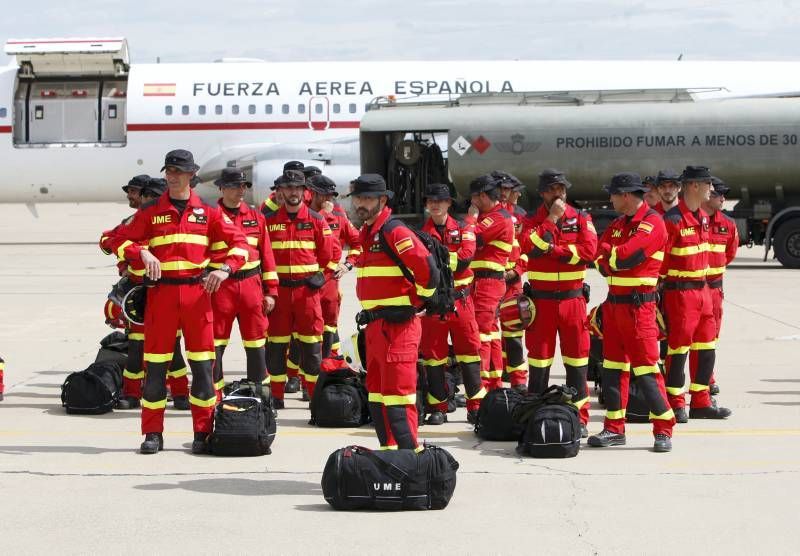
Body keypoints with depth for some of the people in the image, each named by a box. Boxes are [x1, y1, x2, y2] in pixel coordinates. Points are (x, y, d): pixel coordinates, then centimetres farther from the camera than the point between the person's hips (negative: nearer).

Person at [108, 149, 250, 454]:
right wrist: (142, 253, -13)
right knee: (155, 363, 0)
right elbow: (120, 240, 7)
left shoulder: (208, 212, 6)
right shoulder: (151, 212, 7)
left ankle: (203, 432, 7)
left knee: (203, 363, 0)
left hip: (197, 291, 0)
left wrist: (225, 269, -11)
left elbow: (239, 242, 6)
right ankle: (153, 433, 6)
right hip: (161, 292, 0)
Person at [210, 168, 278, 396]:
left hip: (251, 285, 3)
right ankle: (214, 398, 9)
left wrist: (270, 291, 6)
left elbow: (266, 255, 10)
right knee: (215, 345, 1)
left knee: (256, 343, 7)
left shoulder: (256, 217, 10)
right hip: (220, 287, -3)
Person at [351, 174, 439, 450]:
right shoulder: (367, 234, 16)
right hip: (375, 326, 10)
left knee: (397, 395, -11)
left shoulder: (394, 232, -14)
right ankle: (388, 450, 24)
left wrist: (415, 301, -10)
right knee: (376, 393, 16)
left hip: (397, 326, -10)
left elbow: (428, 270, -23)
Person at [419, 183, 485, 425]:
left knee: (469, 349, 1)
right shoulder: (420, 232, 6)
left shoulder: (463, 228, 5)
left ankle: (475, 406, 7)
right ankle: (438, 408, 10)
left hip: (460, 298, 0)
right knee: (433, 352, 2)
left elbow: (466, 257, -9)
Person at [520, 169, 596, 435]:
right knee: (539, 359, 3)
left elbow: (589, 250, -11)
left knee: (576, 359, 2)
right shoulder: (532, 221, 4)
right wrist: (552, 218, -14)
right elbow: (529, 246, -16)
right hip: (541, 300, 0)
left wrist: (552, 249, -13)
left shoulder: (581, 219, 4)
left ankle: (579, 417, 8)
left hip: (573, 298, 0)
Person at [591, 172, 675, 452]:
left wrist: (610, 256, -3)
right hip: (613, 301, 8)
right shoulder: (618, 224, 15)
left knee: (645, 366, -9)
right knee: (613, 364, 9)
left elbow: (625, 255, -22)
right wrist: (614, 261, -12)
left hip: (638, 304, -8)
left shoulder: (652, 223, -11)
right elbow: (601, 258, 8)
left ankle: (663, 430, -4)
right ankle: (614, 428, 15)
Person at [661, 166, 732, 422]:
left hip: (702, 289, 9)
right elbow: (659, 258, -16)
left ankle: (701, 403, 19)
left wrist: (703, 280, 17)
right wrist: (661, 286, -12)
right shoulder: (672, 219, -17)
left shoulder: (703, 217, 11)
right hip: (680, 292, -9)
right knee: (678, 348, -2)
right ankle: (676, 404, 7)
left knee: (707, 349, 11)